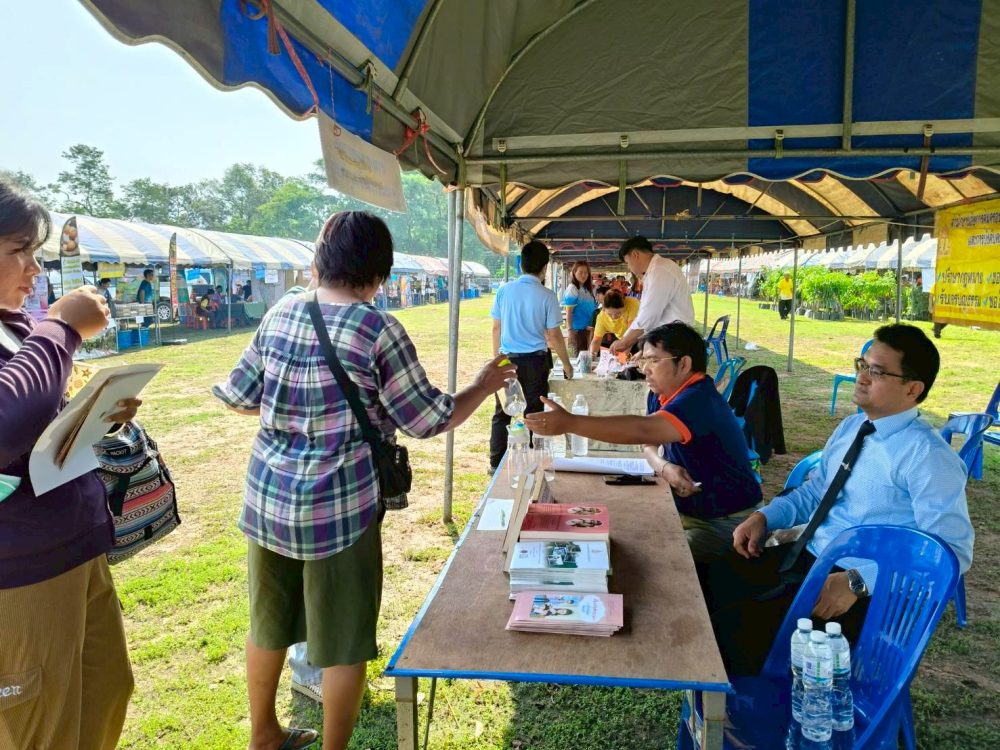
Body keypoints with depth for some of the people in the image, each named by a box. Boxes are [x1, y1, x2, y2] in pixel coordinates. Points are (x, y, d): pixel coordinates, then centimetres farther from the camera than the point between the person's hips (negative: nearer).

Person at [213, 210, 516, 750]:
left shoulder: (279, 316, 2)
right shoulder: (378, 330, -14)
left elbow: (237, 397, 9)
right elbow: (428, 419, -9)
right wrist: (484, 384, 6)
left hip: (268, 496, 7)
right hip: (339, 506, -6)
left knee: (268, 623, 23)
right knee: (344, 641, 11)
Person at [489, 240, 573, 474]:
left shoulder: (504, 291, -2)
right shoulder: (547, 296, -9)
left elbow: (496, 328, 4)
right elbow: (554, 335, -5)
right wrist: (566, 364, 7)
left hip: (508, 359, 2)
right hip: (535, 361, -2)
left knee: (502, 414, 11)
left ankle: (496, 464, 16)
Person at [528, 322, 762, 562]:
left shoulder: (698, 399, -29)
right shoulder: (662, 393, 1)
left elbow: (643, 430, -43)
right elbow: (649, 442, 4)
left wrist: (570, 422, -47)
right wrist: (664, 467, -21)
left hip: (726, 522, -8)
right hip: (685, 509, 8)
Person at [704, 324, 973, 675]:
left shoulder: (928, 456, -16)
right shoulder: (850, 427, 8)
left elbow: (951, 550, -22)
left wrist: (859, 582, -28)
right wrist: (764, 517, 3)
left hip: (859, 589, -8)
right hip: (804, 558, 8)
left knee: (738, 630, -25)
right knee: (705, 584, -1)